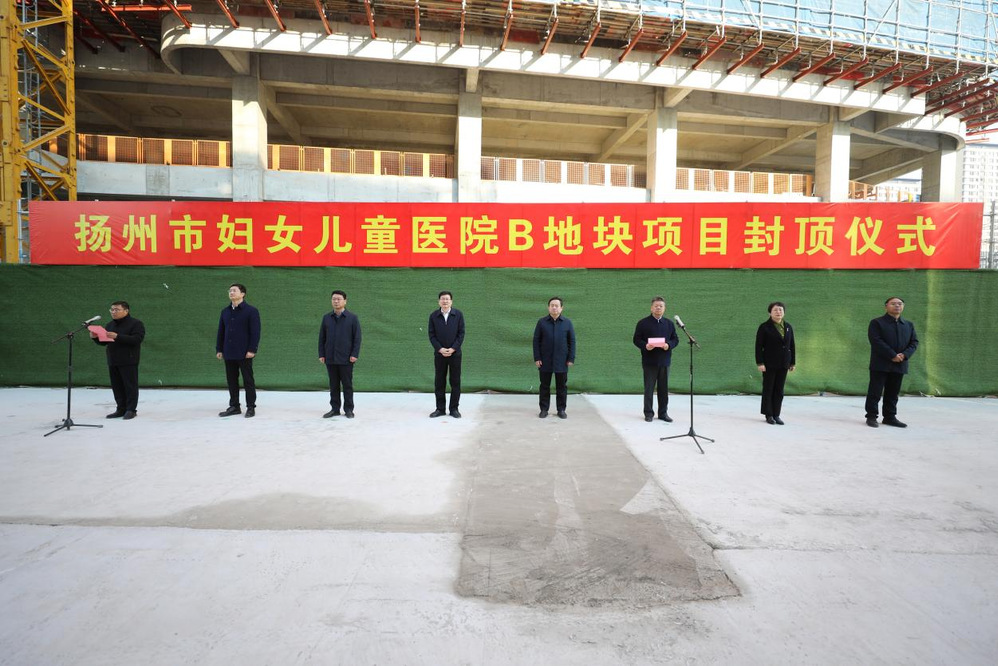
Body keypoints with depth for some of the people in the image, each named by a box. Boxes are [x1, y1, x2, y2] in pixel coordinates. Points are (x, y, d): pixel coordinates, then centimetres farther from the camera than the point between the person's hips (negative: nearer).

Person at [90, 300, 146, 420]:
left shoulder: (135, 324, -5)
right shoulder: (110, 325, 17)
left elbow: (137, 339, -19)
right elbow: (104, 342, 21)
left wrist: (117, 337, -25)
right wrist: (95, 337, -1)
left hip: (128, 362, -7)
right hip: (113, 362, 7)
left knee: (130, 386, -3)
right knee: (117, 386, 9)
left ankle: (131, 410, 3)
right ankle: (121, 409, 16)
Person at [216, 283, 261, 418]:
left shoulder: (251, 311, -6)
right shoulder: (225, 311, 12)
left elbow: (255, 332, -10)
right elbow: (221, 332, 15)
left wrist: (252, 350, -15)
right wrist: (219, 349, 9)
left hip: (244, 353, -5)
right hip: (229, 353, 6)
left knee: (248, 381, 2)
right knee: (231, 381, 10)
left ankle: (251, 407, 11)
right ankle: (234, 406, 20)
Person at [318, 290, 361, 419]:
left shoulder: (352, 318, -1)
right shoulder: (326, 318, 9)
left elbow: (357, 338, -3)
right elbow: (322, 338, 11)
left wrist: (355, 354, -10)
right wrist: (321, 354, 4)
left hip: (346, 359, -3)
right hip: (330, 359, 3)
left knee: (347, 385, 3)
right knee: (333, 385, 9)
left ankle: (348, 409, 13)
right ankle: (334, 409, 18)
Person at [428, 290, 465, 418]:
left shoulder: (458, 314, -2)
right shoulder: (433, 315, 1)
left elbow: (461, 333, -3)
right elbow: (431, 335, 0)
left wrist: (452, 349, -12)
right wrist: (440, 349, -11)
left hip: (455, 353, -1)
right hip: (439, 353, 1)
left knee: (455, 382, 3)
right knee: (439, 382, 5)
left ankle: (454, 408, 12)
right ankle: (440, 409, 15)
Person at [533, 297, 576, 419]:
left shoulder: (567, 322, 2)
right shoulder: (541, 322, 1)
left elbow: (572, 341, 3)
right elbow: (536, 341, 2)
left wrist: (571, 358, -3)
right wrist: (537, 358, -5)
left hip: (561, 362, 0)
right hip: (545, 361, 0)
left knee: (562, 386, 7)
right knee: (544, 386, 7)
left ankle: (561, 410, 17)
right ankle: (544, 409, 16)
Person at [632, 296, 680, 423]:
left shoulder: (669, 324, 11)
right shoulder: (643, 323, 0)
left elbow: (675, 339, 12)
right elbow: (636, 339, -1)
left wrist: (669, 345, -9)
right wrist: (645, 346, -19)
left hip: (665, 361, 3)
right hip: (649, 361, -3)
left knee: (664, 388, 7)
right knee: (649, 388, 1)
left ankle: (663, 413, 17)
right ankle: (649, 413, 11)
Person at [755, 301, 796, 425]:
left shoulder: (788, 327, 9)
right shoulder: (764, 327, -6)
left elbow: (792, 345, 12)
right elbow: (759, 346, -9)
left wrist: (793, 362, 9)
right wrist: (760, 363, -15)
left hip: (783, 364, 4)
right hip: (769, 364, -4)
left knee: (779, 390, 6)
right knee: (768, 389, 2)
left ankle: (776, 415, 12)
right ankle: (768, 415, 9)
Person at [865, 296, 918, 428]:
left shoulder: (909, 325, 16)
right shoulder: (876, 322, -2)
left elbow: (914, 342, 9)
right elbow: (876, 341, -12)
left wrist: (904, 355, -9)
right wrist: (892, 356, -17)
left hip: (900, 365, 5)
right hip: (880, 364, -5)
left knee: (893, 393, 9)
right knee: (875, 391, -2)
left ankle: (890, 417, 17)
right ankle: (871, 416, 3)